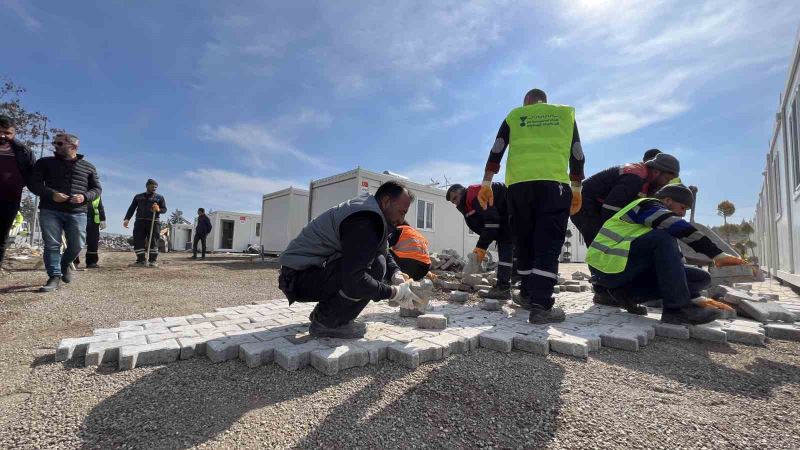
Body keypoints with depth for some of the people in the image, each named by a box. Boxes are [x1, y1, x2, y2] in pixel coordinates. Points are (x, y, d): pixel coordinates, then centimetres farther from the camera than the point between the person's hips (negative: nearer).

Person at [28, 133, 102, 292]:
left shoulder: (88, 167, 11)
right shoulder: (45, 162, 10)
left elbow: (97, 189, 12)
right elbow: (33, 183, 4)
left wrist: (85, 196, -10)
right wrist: (51, 194, -15)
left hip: (77, 213, 0)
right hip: (50, 211, 0)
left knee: (77, 246, 0)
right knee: (52, 245, -4)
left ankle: (64, 265, 29)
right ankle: (54, 277, 1)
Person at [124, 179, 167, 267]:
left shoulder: (160, 197, 13)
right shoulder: (138, 196, 18)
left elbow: (164, 209, 7)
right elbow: (132, 208, 12)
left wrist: (158, 210, -17)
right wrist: (127, 219, -2)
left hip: (153, 222, -2)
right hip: (140, 222, 2)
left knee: (153, 242, -5)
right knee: (138, 241, -3)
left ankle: (153, 261, -1)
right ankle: (141, 260, 3)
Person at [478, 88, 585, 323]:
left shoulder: (514, 116, 19)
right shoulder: (566, 114, 21)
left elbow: (496, 151, 10)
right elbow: (577, 155, 17)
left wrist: (486, 184, 10)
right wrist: (576, 189, 23)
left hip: (518, 184, 1)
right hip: (554, 183, -1)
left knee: (524, 242, 10)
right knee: (548, 243, -6)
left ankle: (529, 293, 19)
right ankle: (540, 305, -15)